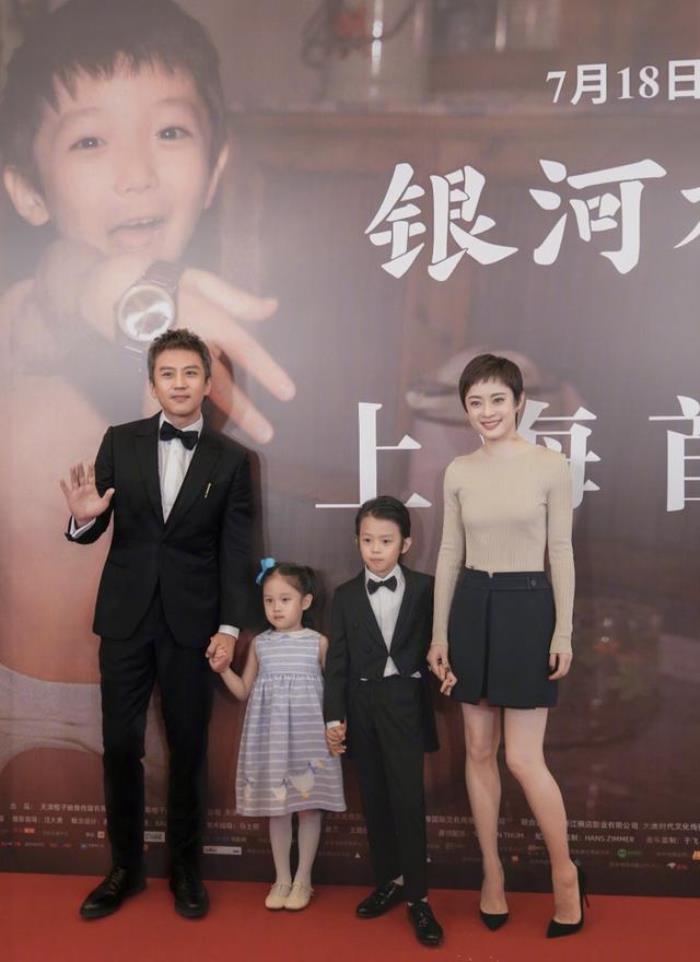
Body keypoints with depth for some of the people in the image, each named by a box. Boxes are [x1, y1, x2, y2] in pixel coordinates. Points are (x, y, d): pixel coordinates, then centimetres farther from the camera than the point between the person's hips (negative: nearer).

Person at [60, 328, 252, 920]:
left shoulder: (232, 459, 0)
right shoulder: (120, 442, 3)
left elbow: (235, 553, -1)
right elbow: (95, 530, 4)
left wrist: (230, 628, -8)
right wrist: (83, 518, -19)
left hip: (191, 621, -1)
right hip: (125, 616, 1)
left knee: (188, 748, 8)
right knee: (121, 745, 7)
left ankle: (185, 867, 25)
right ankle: (126, 866, 25)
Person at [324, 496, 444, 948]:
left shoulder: (425, 588, -2)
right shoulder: (346, 595, 4)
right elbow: (338, 661, 2)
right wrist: (334, 716, -2)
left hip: (405, 703, -3)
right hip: (362, 706, 3)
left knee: (408, 797, -4)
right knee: (375, 798, 12)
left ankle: (417, 895, 7)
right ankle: (389, 881, 26)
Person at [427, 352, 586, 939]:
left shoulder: (551, 466, -6)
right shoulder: (458, 472, 5)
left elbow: (561, 552, -3)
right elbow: (450, 553, 8)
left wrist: (564, 631, -7)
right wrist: (439, 633, 7)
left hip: (527, 608, -4)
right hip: (471, 608, 4)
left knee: (523, 758, -3)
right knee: (479, 750, 10)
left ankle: (565, 872, 21)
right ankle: (493, 874, 26)